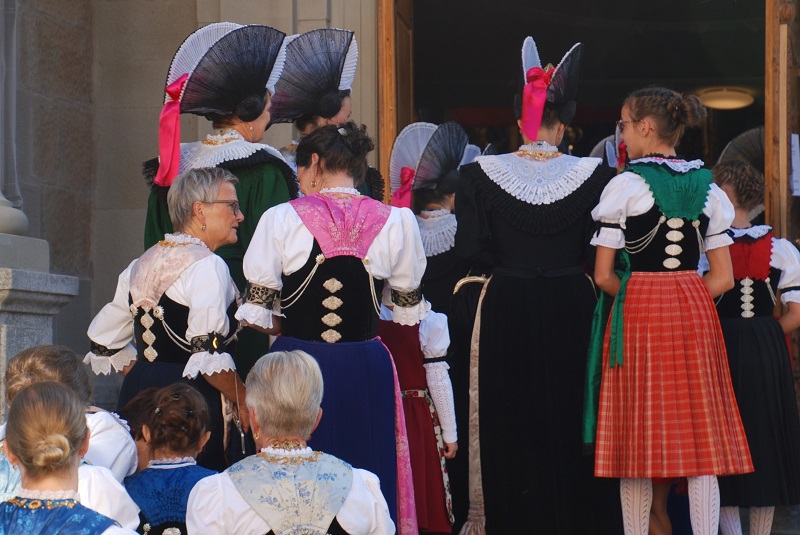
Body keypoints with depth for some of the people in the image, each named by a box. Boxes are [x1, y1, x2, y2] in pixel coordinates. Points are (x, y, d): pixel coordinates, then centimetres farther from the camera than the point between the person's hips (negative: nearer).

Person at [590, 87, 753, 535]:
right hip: (695, 313, 4)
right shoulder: (706, 186, 8)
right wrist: (686, 305, 11)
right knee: (702, 436, 2)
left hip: (638, 312, -4)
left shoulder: (627, 185, -6)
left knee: (639, 435, 2)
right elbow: (724, 278, 6)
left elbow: (603, 276, -7)